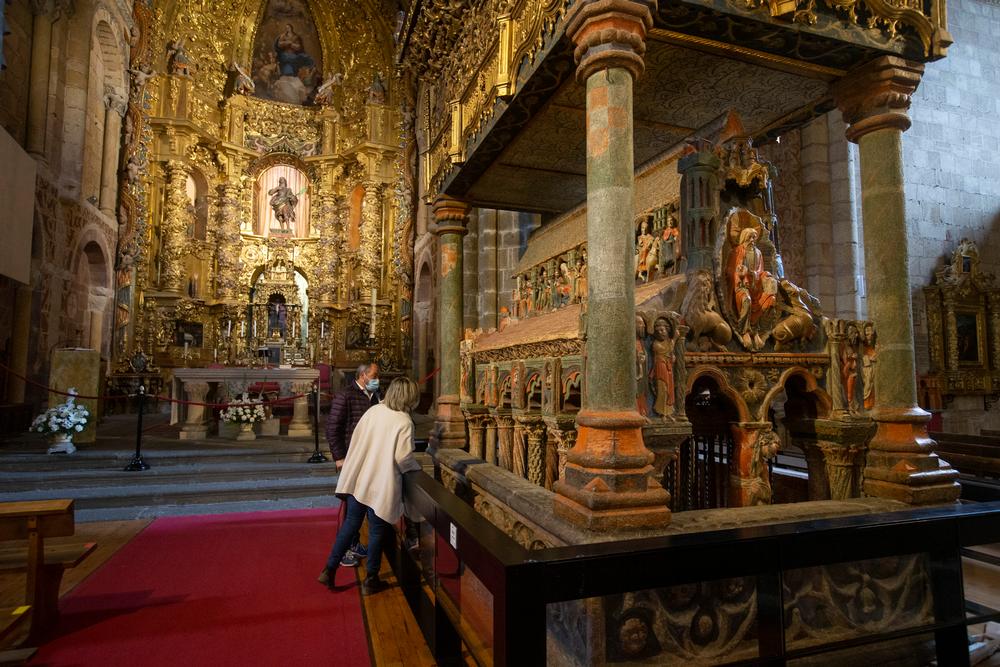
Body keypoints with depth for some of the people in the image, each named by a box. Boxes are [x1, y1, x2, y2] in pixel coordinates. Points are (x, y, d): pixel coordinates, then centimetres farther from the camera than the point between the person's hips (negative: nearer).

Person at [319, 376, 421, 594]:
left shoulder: (373, 411, 1)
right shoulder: (404, 422, -15)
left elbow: (355, 439, 8)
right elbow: (403, 457, -19)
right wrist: (416, 467, 1)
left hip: (357, 480, 5)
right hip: (380, 485, -5)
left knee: (350, 523, 18)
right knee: (377, 531, 10)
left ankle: (329, 570, 22)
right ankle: (371, 580, 21)